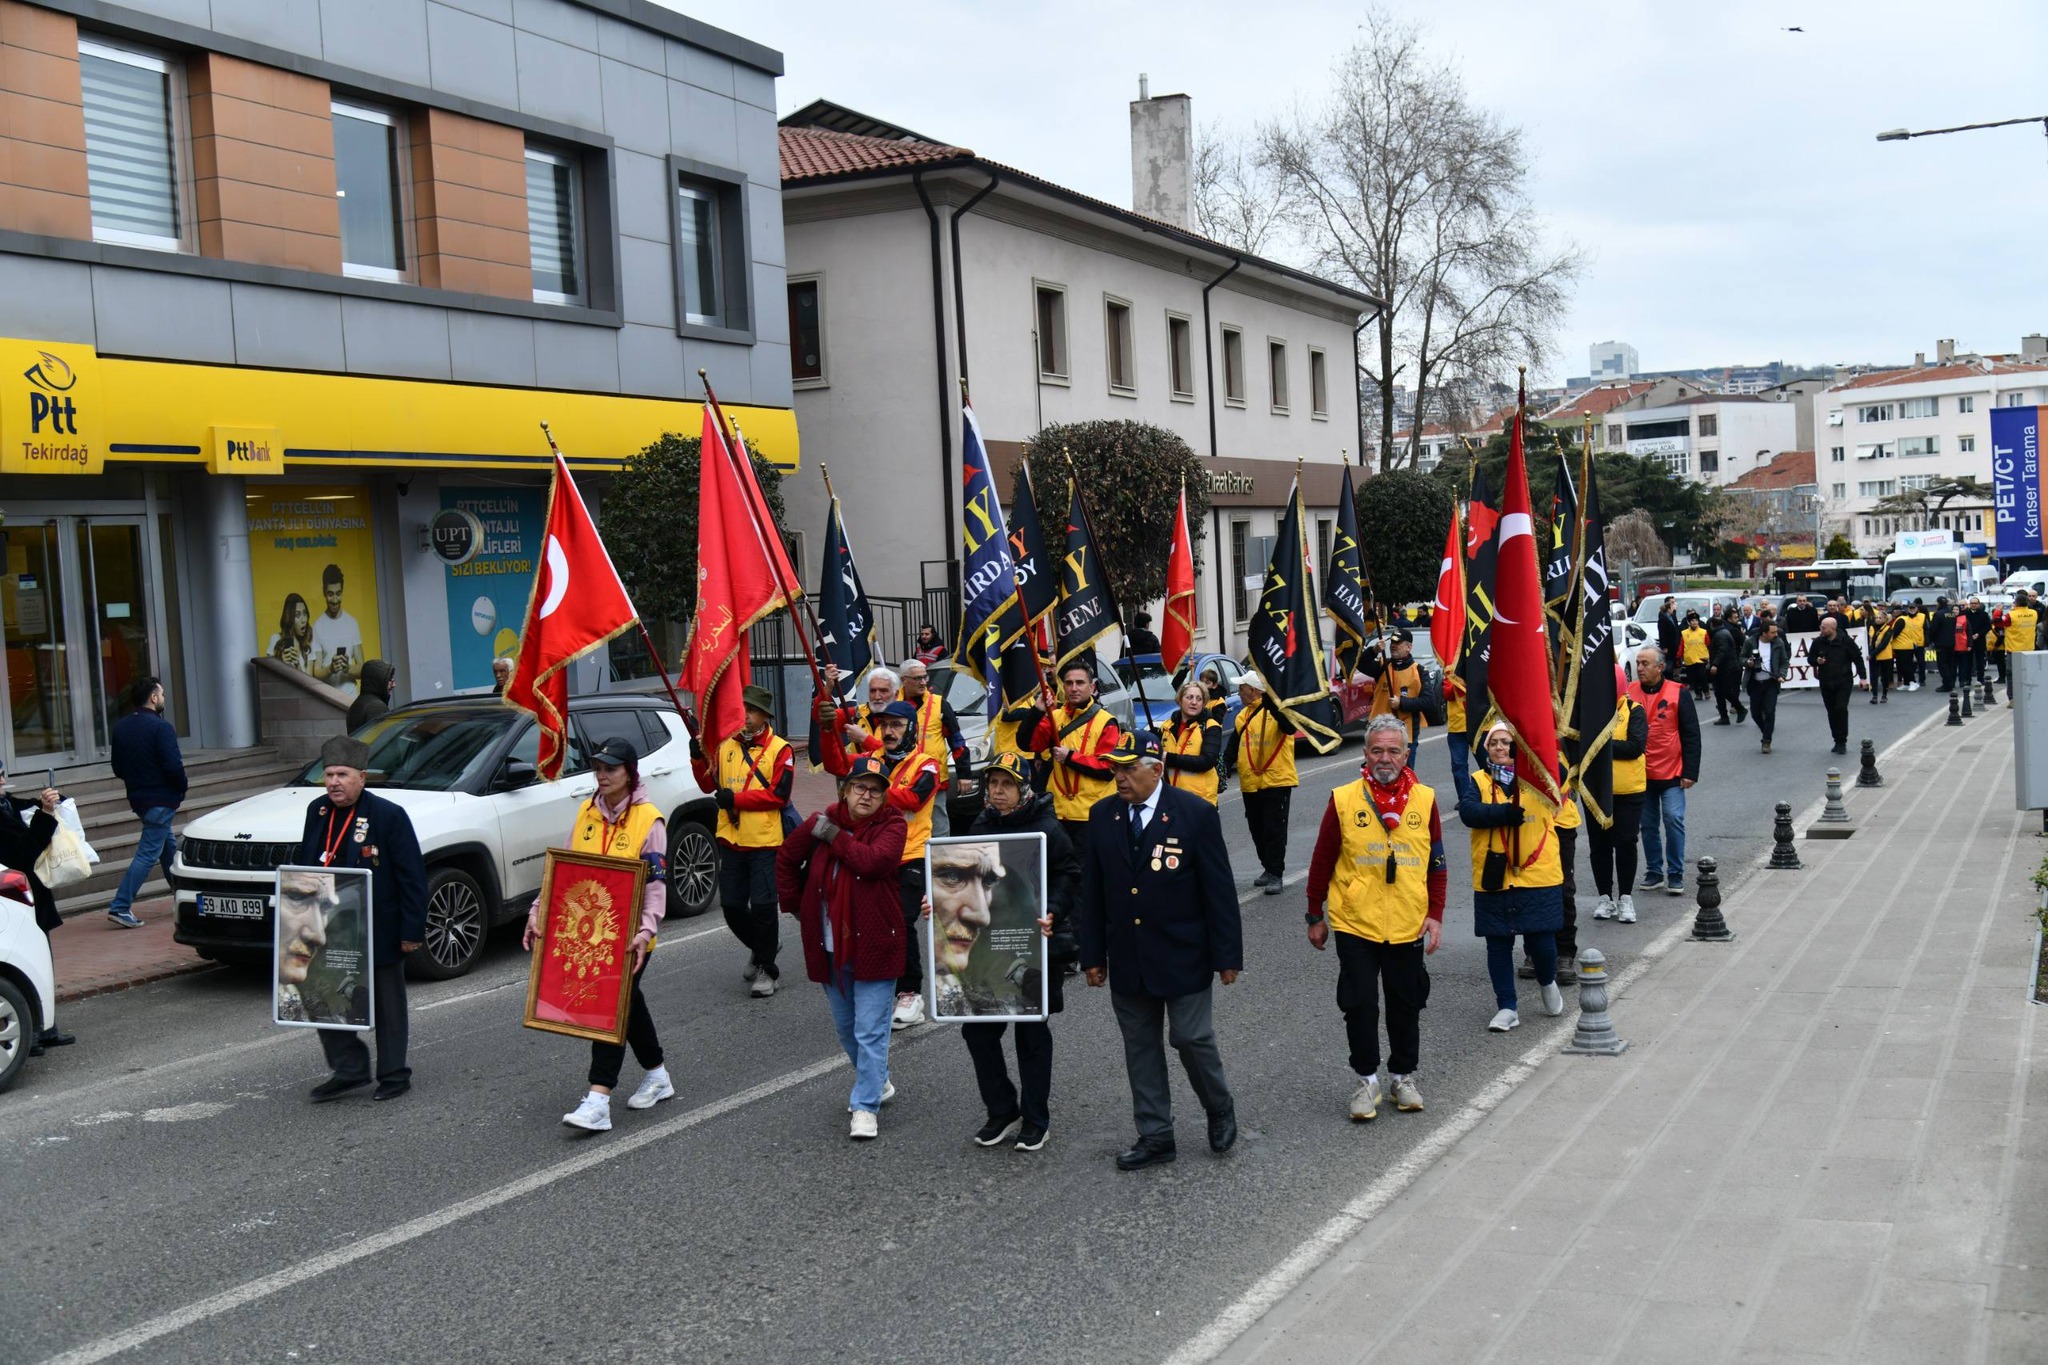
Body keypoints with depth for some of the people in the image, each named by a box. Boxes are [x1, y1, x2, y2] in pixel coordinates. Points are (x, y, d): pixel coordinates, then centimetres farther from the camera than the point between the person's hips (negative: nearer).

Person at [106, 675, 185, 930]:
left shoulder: (121, 727, 8)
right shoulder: (161, 727, -16)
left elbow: (118, 768, 13)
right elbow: (173, 766, -21)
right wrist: (181, 790, -4)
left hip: (138, 797, 9)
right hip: (161, 799, -9)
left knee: (169, 849, 20)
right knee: (148, 854, -7)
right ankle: (120, 907, -12)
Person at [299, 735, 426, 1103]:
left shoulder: (388, 815, -13)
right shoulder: (317, 811, 4)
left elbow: (412, 876, -12)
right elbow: (302, 865, 14)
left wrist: (412, 930, -15)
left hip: (380, 931, -5)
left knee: (388, 1005, 7)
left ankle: (393, 1074, 19)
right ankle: (350, 1069, 18)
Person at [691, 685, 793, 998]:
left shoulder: (779, 749, -6)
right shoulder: (726, 746, 10)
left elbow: (779, 795, -14)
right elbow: (709, 785, 9)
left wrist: (736, 798, -17)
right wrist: (698, 758, -8)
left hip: (765, 843, -5)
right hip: (731, 841, 5)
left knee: (762, 907, -6)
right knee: (732, 907, 8)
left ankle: (765, 968, 10)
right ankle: (763, 946, 35)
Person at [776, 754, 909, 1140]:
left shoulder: (892, 825, -8)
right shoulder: (822, 820, 1)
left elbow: (873, 861, -27)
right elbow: (787, 858, 14)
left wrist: (833, 835, -18)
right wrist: (793, 905, 11)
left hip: (874, 945, -5)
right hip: (830, 946, 5)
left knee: (870, 1031, -6)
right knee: (845, 1027, 18)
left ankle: (866, 1107, -1)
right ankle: (877, 1083, 38)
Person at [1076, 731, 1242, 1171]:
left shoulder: (1195, 814, -10)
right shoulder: (1102, 816, 1)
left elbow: (1220, 889, -8)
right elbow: (1091, 892, 6)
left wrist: (1227, 955, -8)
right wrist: (1092, 955, 4)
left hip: (1182, 957, -4)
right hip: (1127, 960, 4)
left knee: (1192, 1038, 0)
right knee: (1140, 1047, 10)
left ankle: (1220, 1110, 28)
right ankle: (1155, 1136, 22)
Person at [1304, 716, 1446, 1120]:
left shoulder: (1424, 799, 0)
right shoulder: (1343, 800, -6)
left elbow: (1437, 864, 7)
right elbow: (1321, 862, 2)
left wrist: (1435, 915, 1)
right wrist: (1315, 917, 5)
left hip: (1408, 927, 2)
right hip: (1355, 924, -2)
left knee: (1407, 1005, 12)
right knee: (1359, 1004, 3)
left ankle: (1404, 1076, 29)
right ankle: (1366, 1079, 18)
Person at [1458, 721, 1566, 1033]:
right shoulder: (1480, 781, 5)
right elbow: (1467, 811, -11)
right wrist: (1503, 812, -24)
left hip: (1538, 876, -1)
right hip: (1493, 878, 1)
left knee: (1541, 940, 2)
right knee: (1498, 945, 5)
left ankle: (1548, 983, 33)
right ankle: (1507, 1008, 15)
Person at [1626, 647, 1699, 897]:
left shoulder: (1678, 694, -4)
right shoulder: (1629, 693, 2)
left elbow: (1691, 736, -2)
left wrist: (1690, 772, -7)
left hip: (1671, 774, -3)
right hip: (1640, 774, 3)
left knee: (1673, 820, -7)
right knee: (1648, 825, 9)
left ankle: (1676, 874, 3)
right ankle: (1654, 872, 21)